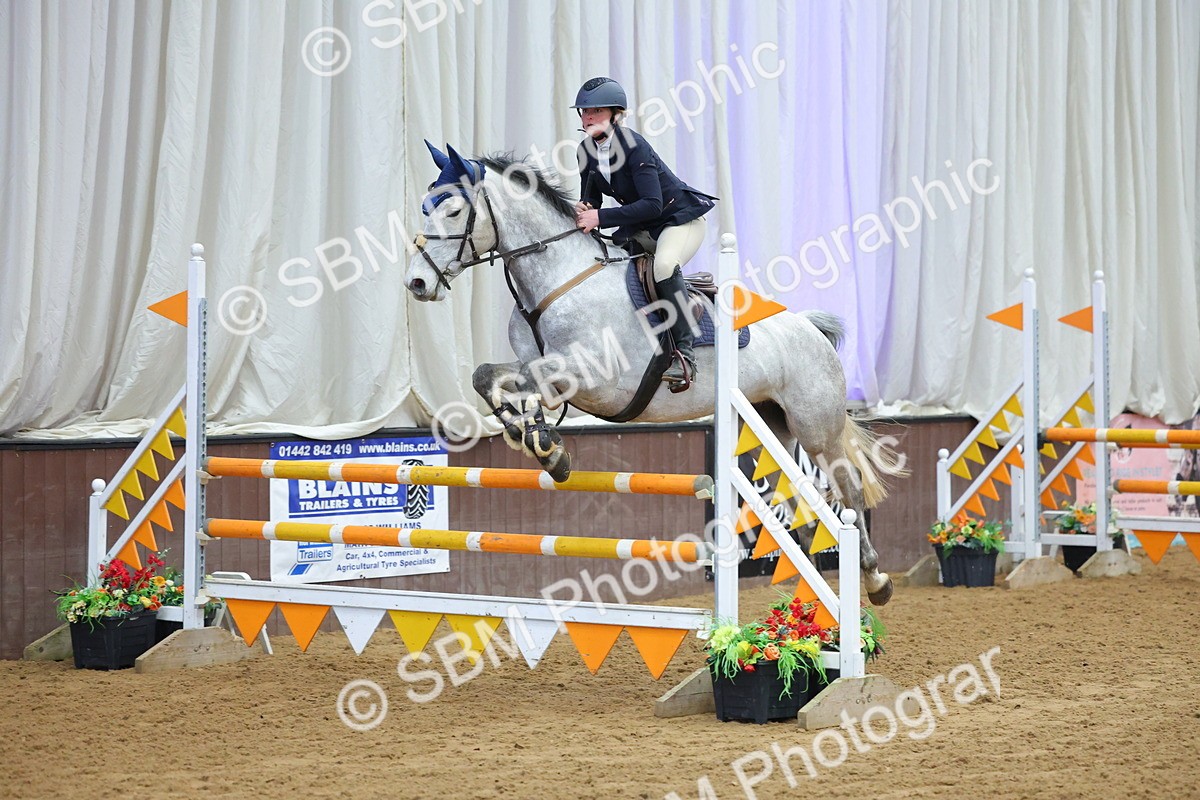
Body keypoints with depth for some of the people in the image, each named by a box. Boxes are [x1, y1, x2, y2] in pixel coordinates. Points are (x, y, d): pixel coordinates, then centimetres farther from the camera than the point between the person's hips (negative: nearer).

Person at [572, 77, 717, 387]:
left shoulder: (632, 145, -25)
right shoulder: (587, 150, -3)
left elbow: (652, 205, -32)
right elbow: (590, 199, 8)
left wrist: (600, 217, -35)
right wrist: (584, 210, -17)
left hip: (680, 218, -8)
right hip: (640, 228, 8)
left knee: (664, 264, -37)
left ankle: (684, 354, -33)